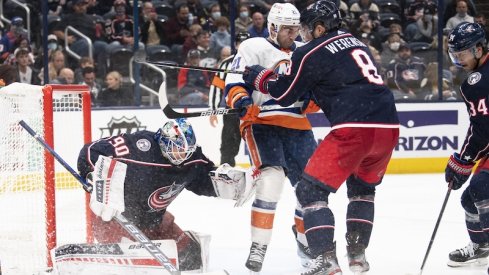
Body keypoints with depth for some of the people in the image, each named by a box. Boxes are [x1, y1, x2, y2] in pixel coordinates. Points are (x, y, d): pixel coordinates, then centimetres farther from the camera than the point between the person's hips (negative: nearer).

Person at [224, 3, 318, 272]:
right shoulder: (254, 48, -2)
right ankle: (258, 246, -19)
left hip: (297, 128, 6)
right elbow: (233, 83, -7)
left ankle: (305, 239, 33)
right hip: (262, 124, -6)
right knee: (272, 177, -24)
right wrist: (242, 101, -27)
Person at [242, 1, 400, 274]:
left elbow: (284, 94, 7)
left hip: (354, 128, -8)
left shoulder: (312, 53, 0)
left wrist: (259, 76, 24)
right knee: (363, 187, 29)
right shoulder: (355, 42, 22)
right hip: (389, 127, 8)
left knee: (312, 189, 1)